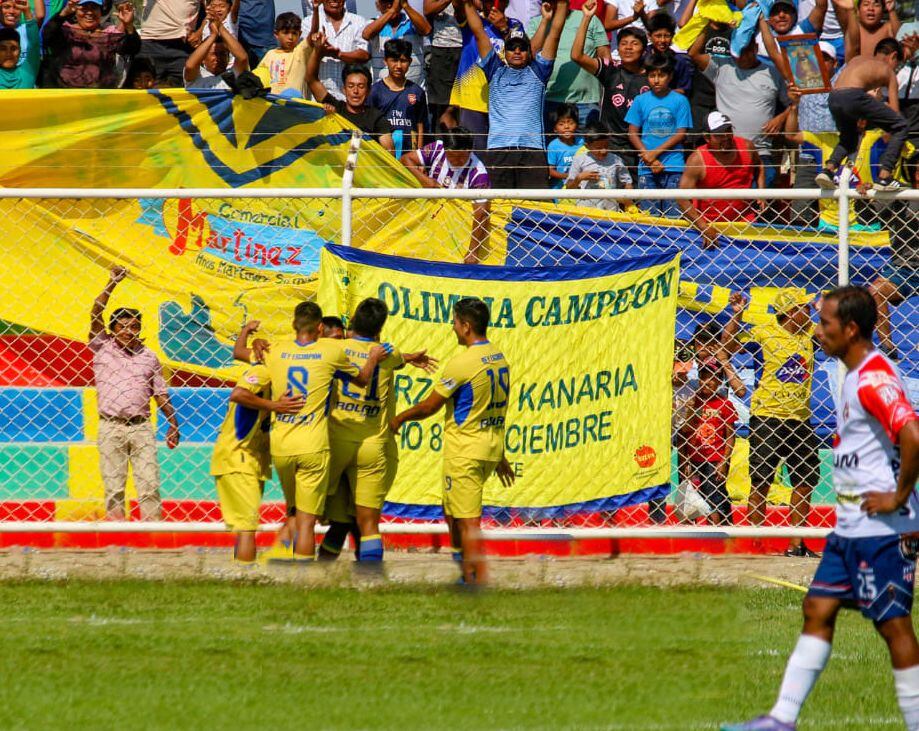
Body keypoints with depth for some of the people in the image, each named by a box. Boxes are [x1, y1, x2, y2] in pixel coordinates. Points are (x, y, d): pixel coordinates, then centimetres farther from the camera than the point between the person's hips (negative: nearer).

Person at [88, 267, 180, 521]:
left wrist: (173, 423, 8)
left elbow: (160, 394, 16)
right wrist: (112, 284, -13)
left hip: (141, 426, 2)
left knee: (150, 484, -4)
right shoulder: (102, 349, 7)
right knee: (114, 487, -2)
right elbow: (95, 315, -5)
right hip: (111, 427, -2)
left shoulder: (149, 357, 14)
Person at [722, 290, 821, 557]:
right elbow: (728, 344, -8)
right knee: (761, 481, -4)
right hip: (767, 417, -6)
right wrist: (737, 314, -18)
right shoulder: (765, 333, -6)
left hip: (800, 419, 6)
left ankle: (796, 544, 15)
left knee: (806, 481, 7)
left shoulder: (809, 332, 9)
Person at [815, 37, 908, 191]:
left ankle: (828, 169, 10)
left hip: (833, 98, 6)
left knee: (848, 138, 34)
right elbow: (895, 112, 18)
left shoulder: (856, 60, 34)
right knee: (901, 127, 7)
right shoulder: (888, 71, 20)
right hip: (854, 96, -6)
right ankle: (884, 177, -2)